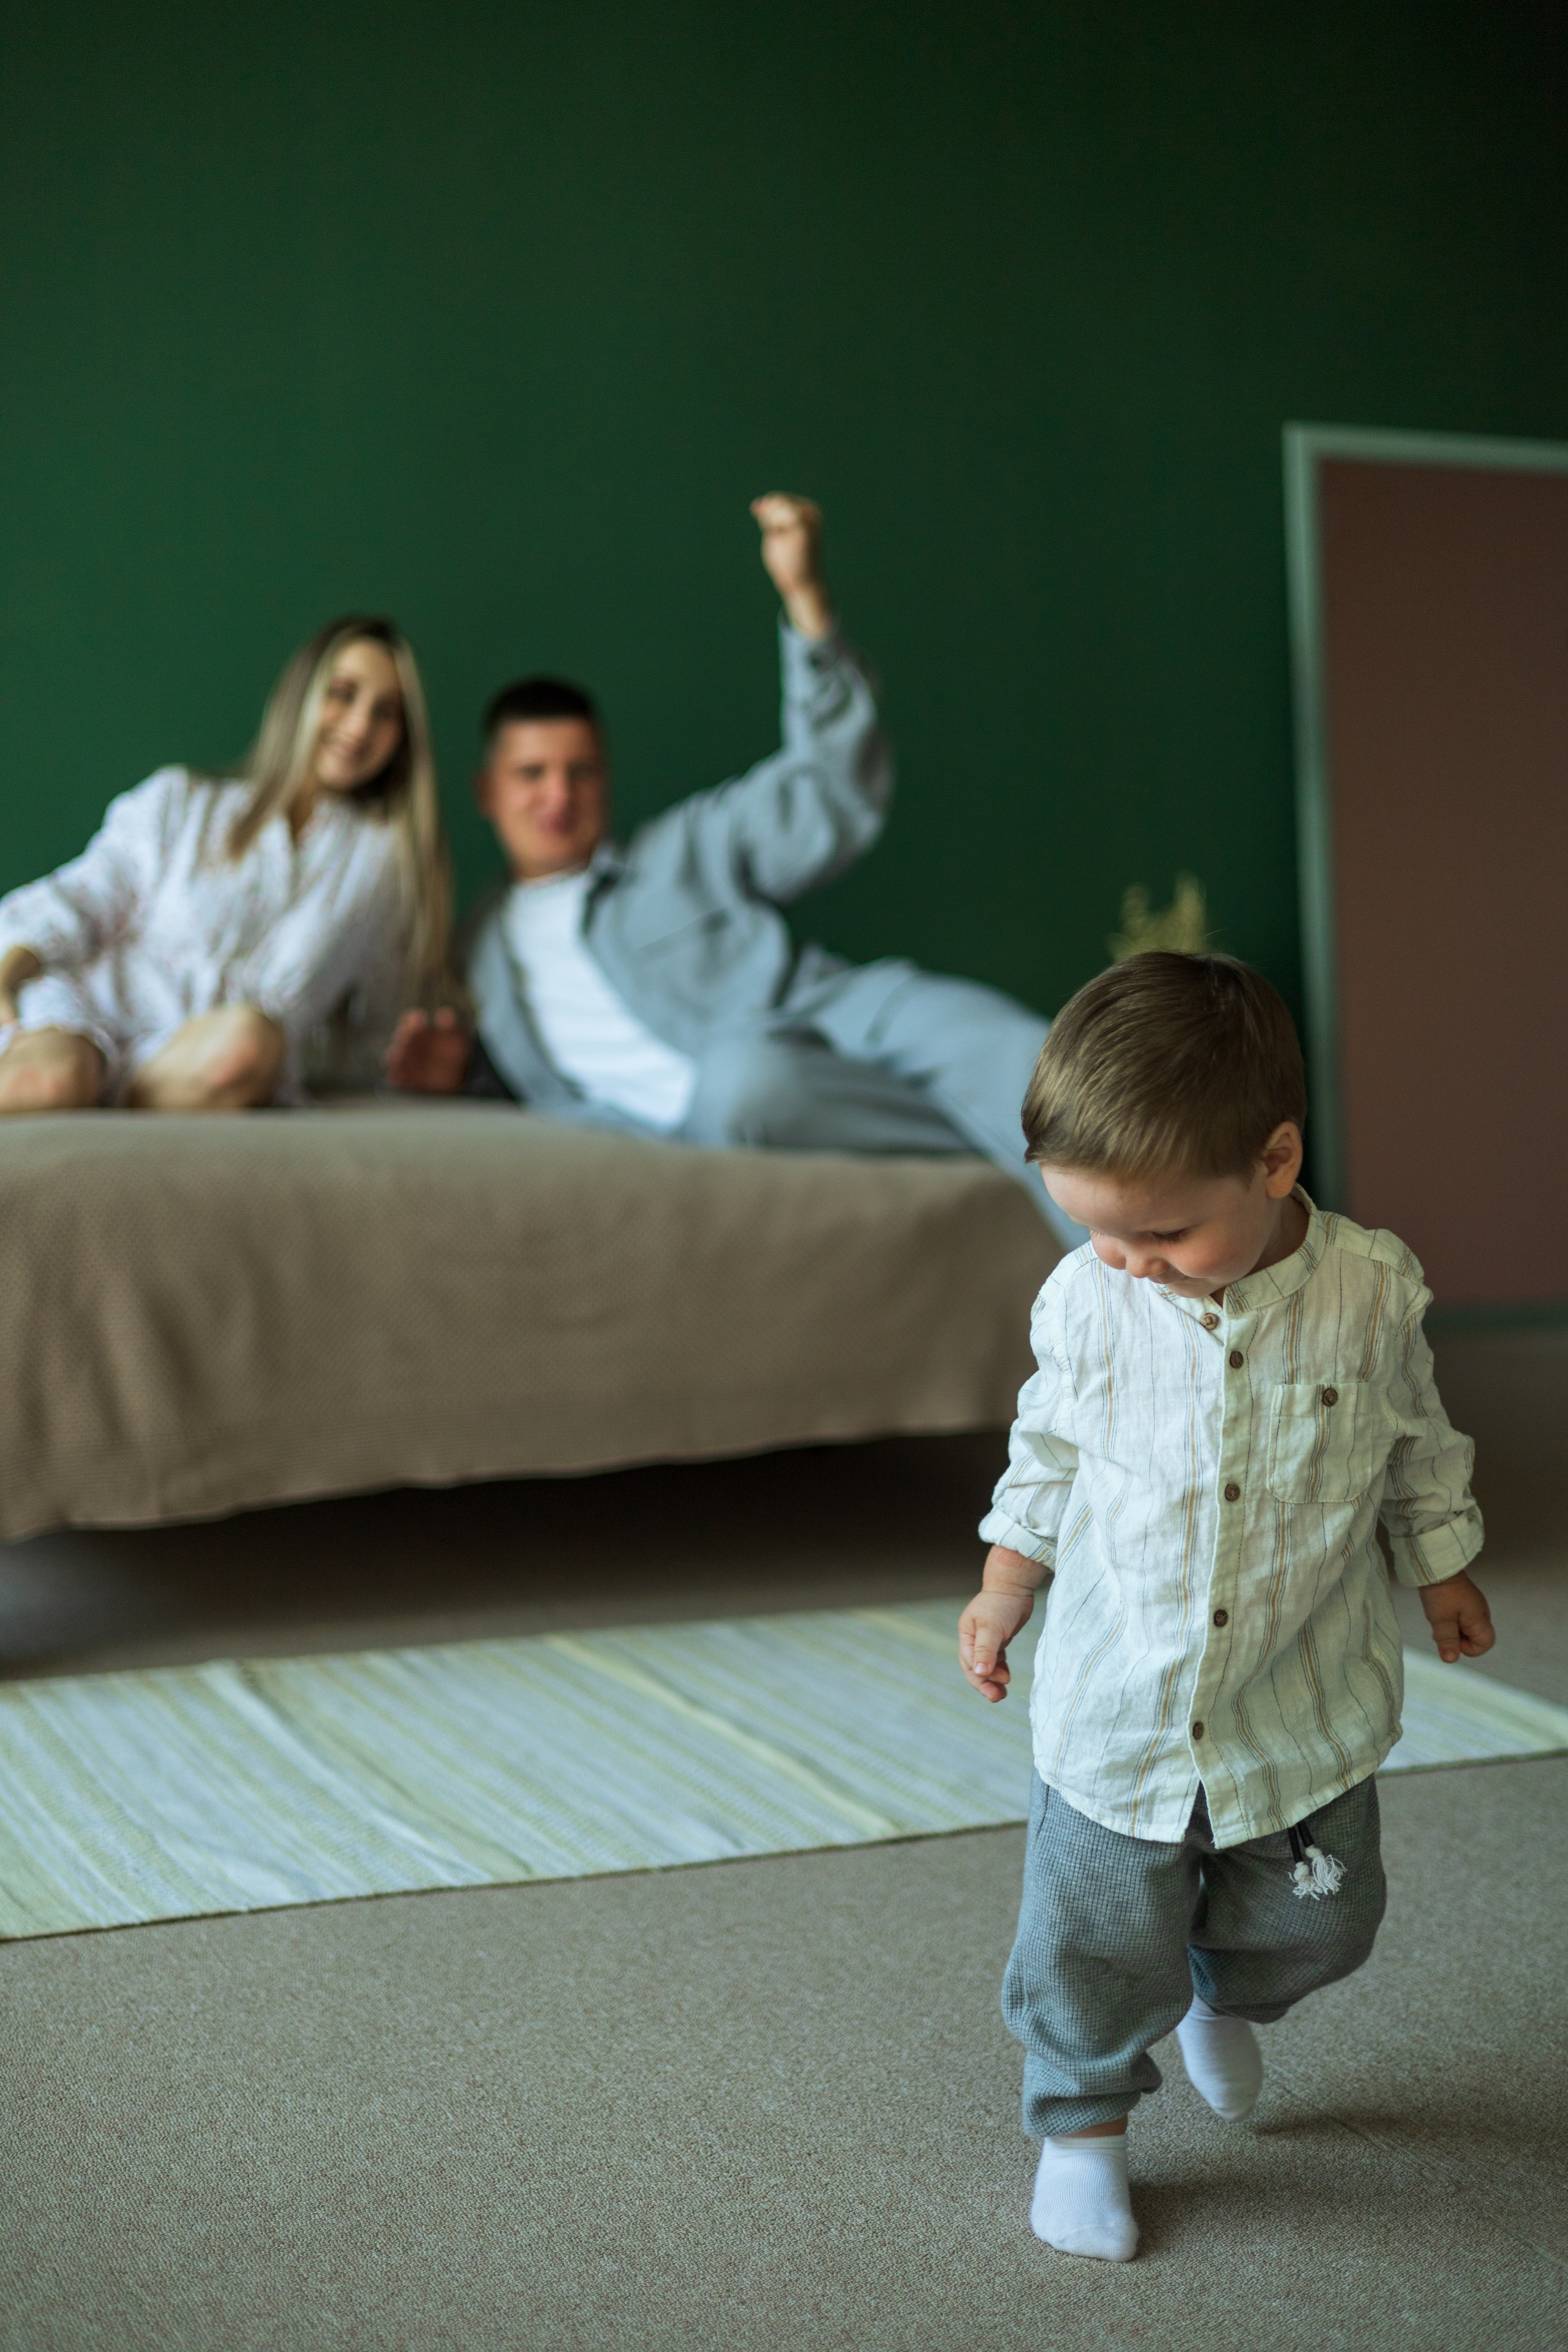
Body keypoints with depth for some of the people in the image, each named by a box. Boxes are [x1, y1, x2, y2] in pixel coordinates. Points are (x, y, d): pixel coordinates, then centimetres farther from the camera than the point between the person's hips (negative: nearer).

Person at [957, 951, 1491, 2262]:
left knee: (1314, 1922, 17)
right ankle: (1084, 2120, 34)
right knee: (1093, 1946, 7)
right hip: (1117, 1711, 0)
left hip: (1305, 1719, 1)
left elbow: (1416, 1449, 5)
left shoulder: (1371, 1293, -14)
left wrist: (1444, 1572, 15)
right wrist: (1004, 1589, 10)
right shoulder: (1088, 1301, -13)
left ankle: (1227, 2000, 51)